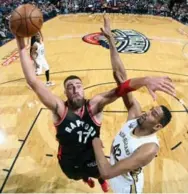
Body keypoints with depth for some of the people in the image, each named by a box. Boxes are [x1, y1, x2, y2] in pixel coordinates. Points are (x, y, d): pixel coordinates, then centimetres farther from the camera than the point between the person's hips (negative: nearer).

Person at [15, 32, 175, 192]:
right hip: (69, 163, 1)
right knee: (78, 176, 33)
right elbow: (33, 81, -34)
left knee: (100, 174, 31)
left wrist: (144, 80, -58)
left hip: (93, 159, 0)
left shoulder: (94, 106, -25)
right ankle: (86, 178, 71)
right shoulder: (59, 109, -26)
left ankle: (101, 180, 70)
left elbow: (117, 91, -40)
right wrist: (22, 45, -40)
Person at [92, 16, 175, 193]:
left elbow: (106, 172, -46)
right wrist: (110, 39, -35)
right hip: (116, 172, 5)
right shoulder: (135, 113, -24)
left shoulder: (149, 148, -39)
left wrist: (96, 141, -33)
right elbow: (121, 77, -31)